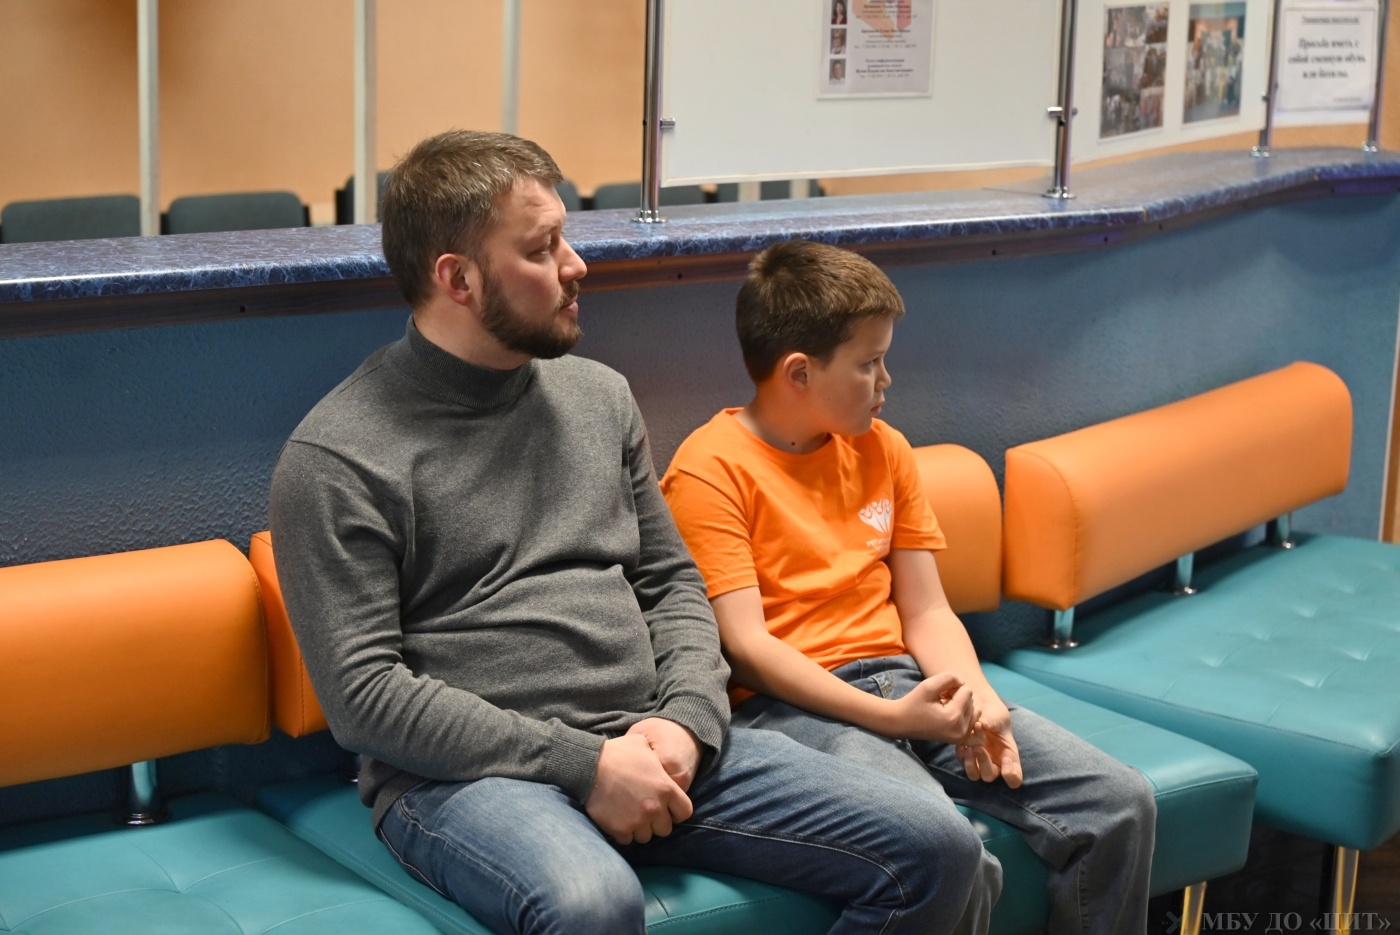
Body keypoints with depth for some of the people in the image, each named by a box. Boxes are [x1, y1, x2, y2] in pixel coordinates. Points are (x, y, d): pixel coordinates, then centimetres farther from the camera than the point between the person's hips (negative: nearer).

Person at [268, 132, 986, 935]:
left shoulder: (599, 395, 14)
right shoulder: (338, 459, -5)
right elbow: (363, 692, -11)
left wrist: (686, 720, -2)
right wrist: (582, 764, -17)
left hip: (650, 747, 6)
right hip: (467, 771, -6)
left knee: (934, 852, -6)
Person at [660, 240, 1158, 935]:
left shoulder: (882, 449, 15)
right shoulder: (710, 472, -6)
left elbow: (926, 612, 14)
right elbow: (746, 645, -13)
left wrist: (978, 699, -6)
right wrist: (888, 717, -20)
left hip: (905, 682, 7)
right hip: (791, 704, -7)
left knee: (1121, 803, -9)